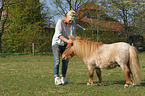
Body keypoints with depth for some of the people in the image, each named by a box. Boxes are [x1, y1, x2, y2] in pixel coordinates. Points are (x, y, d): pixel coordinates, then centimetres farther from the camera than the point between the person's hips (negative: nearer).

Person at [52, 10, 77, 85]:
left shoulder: (73, 24, -2)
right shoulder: (60, 22, -17)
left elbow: (73, 35, -1)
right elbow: (59, 34, -25)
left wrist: (72, 40, -23)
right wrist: (67, 40, -38)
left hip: (65, 45, 5)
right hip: (57, 43, -5)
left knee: (65, 61, 2)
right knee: (57, 61, -13)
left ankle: (63, 79, 8)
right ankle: (56, 79, -18)